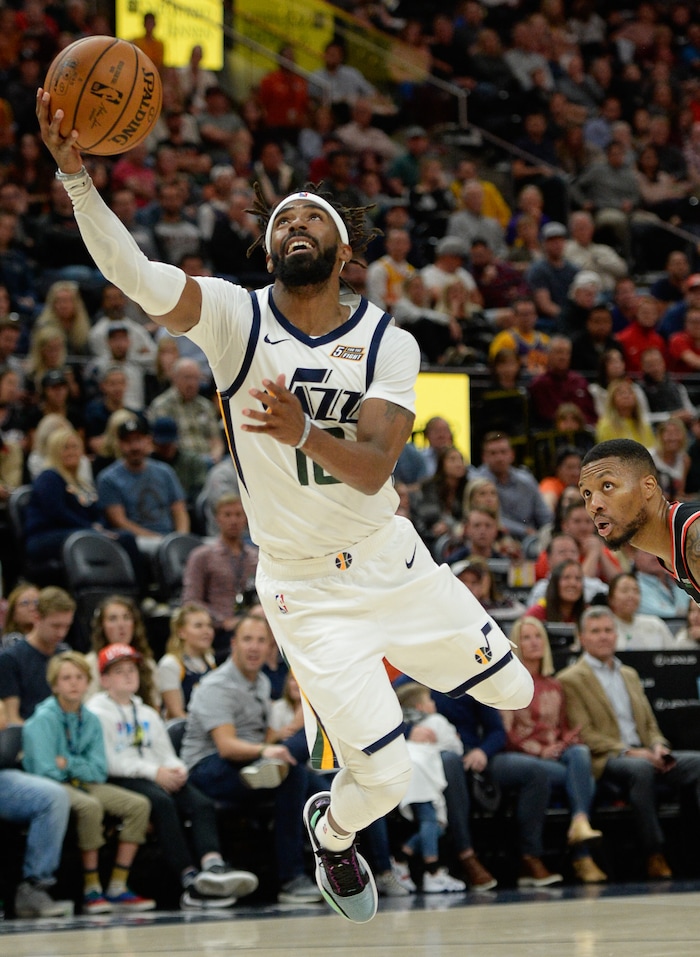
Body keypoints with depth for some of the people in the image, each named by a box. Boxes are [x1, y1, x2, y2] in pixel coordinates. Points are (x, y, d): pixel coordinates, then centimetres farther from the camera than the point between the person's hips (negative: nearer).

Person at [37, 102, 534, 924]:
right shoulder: (234, 318, -14)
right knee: (382, 777, -6)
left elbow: (373, 470, -24)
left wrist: (302, 433, -45)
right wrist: (76, 176, -49)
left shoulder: (388, 342, -10)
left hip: (392, 558, 3)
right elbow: (132, 273, -33)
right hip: (304, 586, -3)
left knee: (510, 690, 17)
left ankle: (390, 659, 45)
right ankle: (331, 834, 31)